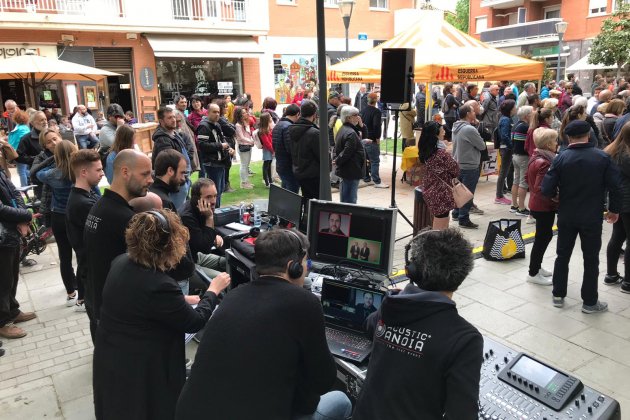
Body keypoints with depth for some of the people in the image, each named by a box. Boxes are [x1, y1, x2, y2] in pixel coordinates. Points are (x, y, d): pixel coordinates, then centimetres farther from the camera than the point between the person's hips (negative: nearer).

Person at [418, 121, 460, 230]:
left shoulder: (425, 151, 0)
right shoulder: (442, 153, -23)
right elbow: (456, 171, -11)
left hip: (429, 190, 8)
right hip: (441, 194, -8)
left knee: (437, 226, 21)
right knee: (441, 229, 2)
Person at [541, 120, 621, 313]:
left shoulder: (561, 158, -9)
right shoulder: (603, 157, -8)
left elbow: (547, 189, -14)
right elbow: (614, 186, -8)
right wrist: (614, 209, 7)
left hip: (566, 216, 1)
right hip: (592, 217, -1)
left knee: (563, 255, 15)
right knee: (591, 259, 10)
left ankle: (558, 295, 23)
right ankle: (590, 302, 18)